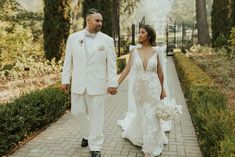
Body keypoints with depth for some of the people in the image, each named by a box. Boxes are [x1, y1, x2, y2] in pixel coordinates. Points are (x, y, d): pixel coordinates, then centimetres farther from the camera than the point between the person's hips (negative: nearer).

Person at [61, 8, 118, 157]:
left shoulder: (107, 40, -3)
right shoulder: (73, 37, 3)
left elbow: (111, 64, -4)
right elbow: (68, 61, 6)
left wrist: (112, 83, -6)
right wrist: (65, 80, 5)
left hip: (97, 85, -2)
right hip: (78, 83, 3)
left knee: (96, 116, 4)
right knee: (78, 112, 14)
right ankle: (87, 134, 42)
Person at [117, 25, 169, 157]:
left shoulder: (156, 50, -5)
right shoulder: (135, 50, -3)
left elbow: (160, 72, 2)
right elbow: (127, 69, -2)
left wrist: (162, 89, 7)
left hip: (152, 88, -1)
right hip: (138, 88, 1)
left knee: (151, 116, 7)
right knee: (140, 115, 14)